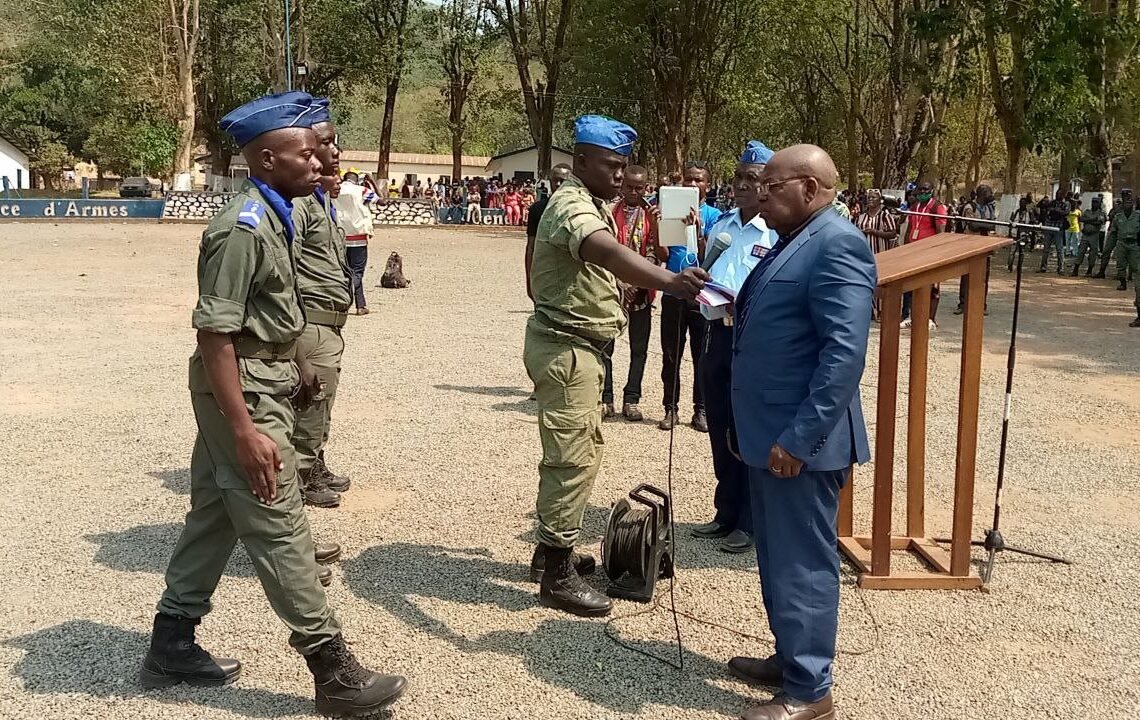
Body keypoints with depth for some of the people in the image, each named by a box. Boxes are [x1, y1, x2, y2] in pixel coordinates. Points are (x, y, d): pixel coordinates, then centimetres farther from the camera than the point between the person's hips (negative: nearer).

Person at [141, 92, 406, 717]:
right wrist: (245, 429, -27)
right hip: (242, 390, -10)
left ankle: (171, 647, 31)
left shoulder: (274, 215, 8)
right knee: (278, 528, -3)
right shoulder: (244, 227, -22)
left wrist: (296, 366, 28)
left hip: (263, 379, 10)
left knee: (215, 514, 17)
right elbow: (214, 332, -24)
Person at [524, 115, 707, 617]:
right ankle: (557, 576, 2)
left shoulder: (595, 204, 15)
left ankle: (551, 550, 31)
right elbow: (609, 254, -44)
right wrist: (668, 280, -59)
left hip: (580, 346, 11)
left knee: (582, 451, 19)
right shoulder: (573, 205, -22)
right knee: (573, 459, -7)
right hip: (564, 347, -11)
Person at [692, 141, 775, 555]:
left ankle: (751, 524, 14)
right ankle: (726, 515, 28)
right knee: (720, 430, 15)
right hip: (717, 334, 7)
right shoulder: (721, 224, 13)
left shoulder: (778, 233, -10)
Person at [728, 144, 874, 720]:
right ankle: (789, 658, 34)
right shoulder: (791, 242, 14)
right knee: (778, 559, 19)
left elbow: (844, 353, -24)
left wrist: (799, 437, -25)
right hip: (770, 433, 10)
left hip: (800, 440, -10)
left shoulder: (837, 245, -17)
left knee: (803, 564, 1)